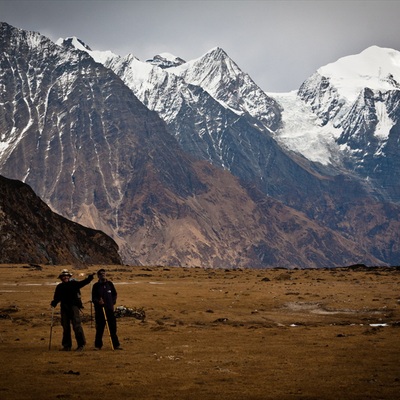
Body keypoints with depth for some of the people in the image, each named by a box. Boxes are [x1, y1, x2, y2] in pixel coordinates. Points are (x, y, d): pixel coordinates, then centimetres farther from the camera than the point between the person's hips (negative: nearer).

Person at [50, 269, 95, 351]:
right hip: (64, 308, 4)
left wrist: (90, 278, -25)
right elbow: (57, 297, 14)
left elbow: (83, 283, -10)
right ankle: (66, 345, 16)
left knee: (77, 325, -11)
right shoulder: (59, 287, 13)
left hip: (74, 306, -4)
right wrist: (53, 303, -6)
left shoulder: (74, 284, 3)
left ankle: (81, 344, -8)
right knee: (65, 327, 8)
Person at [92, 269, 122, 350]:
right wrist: (98, 301, -21)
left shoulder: (110, 284, 10)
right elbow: (93, 298, -2)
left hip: (110, 309, 2)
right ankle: (98, 345, 10)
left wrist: (113, 302, 7)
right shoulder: (96, 286, 1)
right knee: (100, 328, 1)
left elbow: (114, 294, 20)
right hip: (99, 309, -2)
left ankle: (116, 345, 8)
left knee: (113, 327, 3)